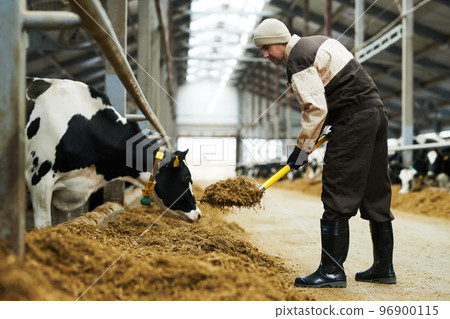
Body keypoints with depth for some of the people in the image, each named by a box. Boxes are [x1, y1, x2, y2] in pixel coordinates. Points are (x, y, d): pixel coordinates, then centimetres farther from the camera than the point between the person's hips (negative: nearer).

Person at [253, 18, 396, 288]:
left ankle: (332, 270, -4)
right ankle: (384, 268, 18)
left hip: (354, 120, -10)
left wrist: (302, 149, -10)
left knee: (337, 196, -7)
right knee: (376, 195, 11)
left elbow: (316, 109, -18)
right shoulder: (319, 42, 20)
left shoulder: (298, 62, -10)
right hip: (377, 113, 10)